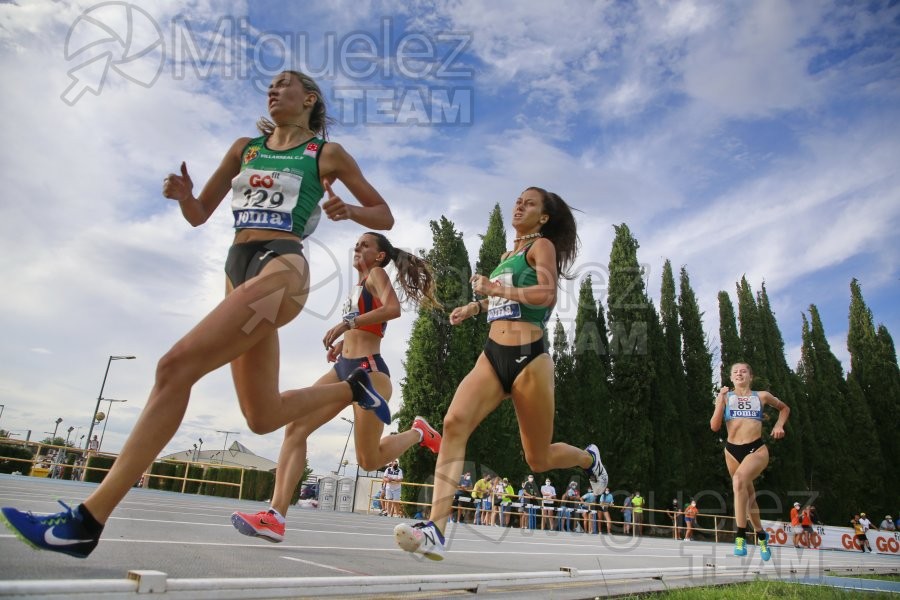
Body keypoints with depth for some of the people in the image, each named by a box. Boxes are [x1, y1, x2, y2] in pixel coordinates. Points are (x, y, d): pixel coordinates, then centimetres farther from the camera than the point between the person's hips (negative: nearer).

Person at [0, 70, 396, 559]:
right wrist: (183, 195, 0)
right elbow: (198, 214, 22)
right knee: (262, 418, 8)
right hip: (238, 270, 7)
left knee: (175, 366, -21)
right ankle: (351, 387, 30)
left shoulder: (327, 154, 8)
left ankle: (88, 521, -15)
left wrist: (348, 211, -10)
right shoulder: (244, 147, 22)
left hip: (281, 270, -7)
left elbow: (384, 217, 10)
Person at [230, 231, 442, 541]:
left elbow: (393, 309, -22)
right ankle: (276, 517, -10)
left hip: (369, 370, -8)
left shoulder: (377, 274, -1)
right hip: (344, 368, 9)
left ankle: (417, 433, 23)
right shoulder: (356, 286, 23)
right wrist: (341, 343, 12)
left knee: (369, 460, -3)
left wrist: (347, 323, -26)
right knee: (295, 426, -9)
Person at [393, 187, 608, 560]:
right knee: (454, 422, -21)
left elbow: (547, 294, -19)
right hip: (492, 356, 6)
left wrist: (494, 288, -18)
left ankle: (588, 459, 42)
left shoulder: (542, 245, -1)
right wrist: (475, 307, 26)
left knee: (538, 459, 8)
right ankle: (435, 530, -24)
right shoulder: (508, 256, 20)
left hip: (528, 358, -6)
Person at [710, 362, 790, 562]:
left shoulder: (762, 396, 6)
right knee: (747, 495, 15)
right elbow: (714, 426, -4)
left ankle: (741, 536, -27)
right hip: (732, 450, 3)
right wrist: (721, 401, -13)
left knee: (739, 479, -31)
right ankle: (761, 534, 41)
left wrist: (779, 425, 7)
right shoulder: (725, 397, 4)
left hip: (757, 449, -2)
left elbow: (784, 408, 25)